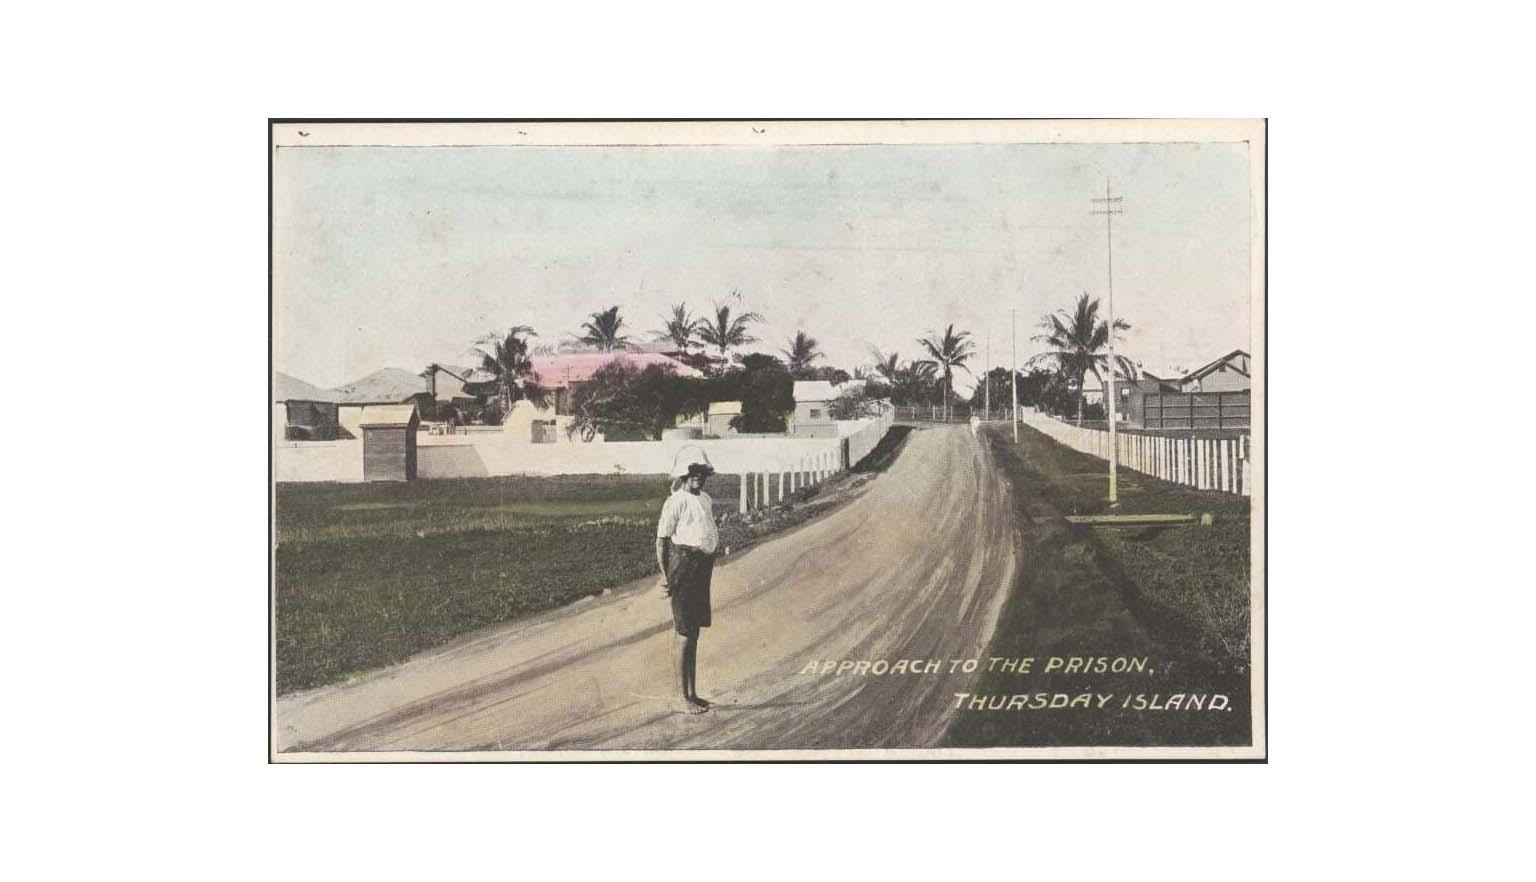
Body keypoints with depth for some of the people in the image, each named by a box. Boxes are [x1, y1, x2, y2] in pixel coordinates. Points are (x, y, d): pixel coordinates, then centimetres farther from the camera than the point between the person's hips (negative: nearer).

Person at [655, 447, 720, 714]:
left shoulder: (706, 500, 14)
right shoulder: (676, 502, -12)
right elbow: (662, 539, -12)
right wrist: (664, 575, -14)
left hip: (703, 566, 9)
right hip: (683, 564, -9)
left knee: (694, 633, 14)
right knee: (684, 635, -4)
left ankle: (693, 694, 22)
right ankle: (685, 699, 1)